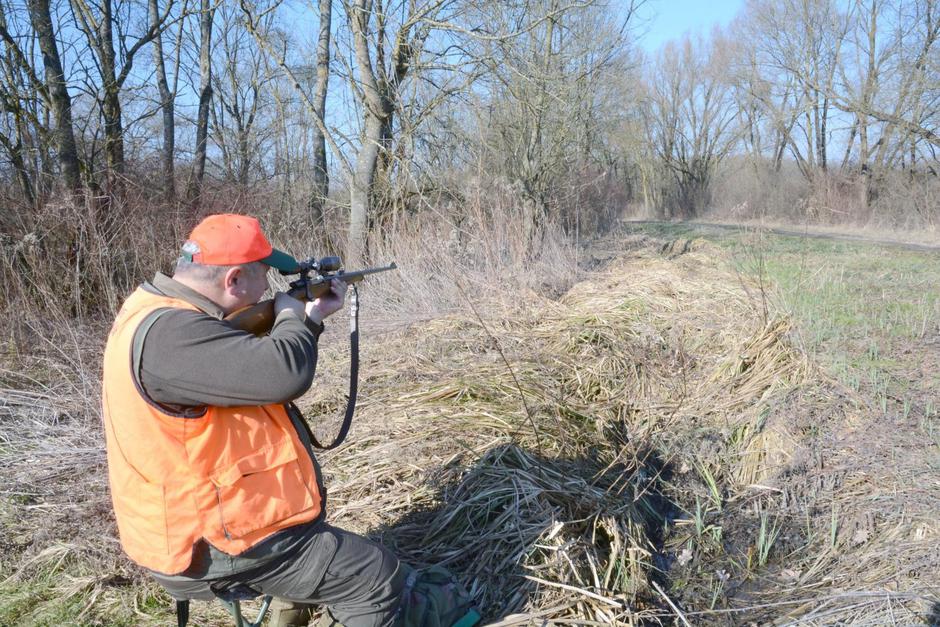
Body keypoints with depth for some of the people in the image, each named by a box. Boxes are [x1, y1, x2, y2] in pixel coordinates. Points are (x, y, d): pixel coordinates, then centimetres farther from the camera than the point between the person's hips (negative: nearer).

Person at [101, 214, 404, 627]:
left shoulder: (162, 312, 4)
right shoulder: (168, 334, -29)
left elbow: (255, 367, 15)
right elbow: (285, 374, -38)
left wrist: (311, 318, 8)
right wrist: (292, 318, -17)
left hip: (202, 518, 11)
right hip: (213, 548, -11)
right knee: (380, 577, -5)